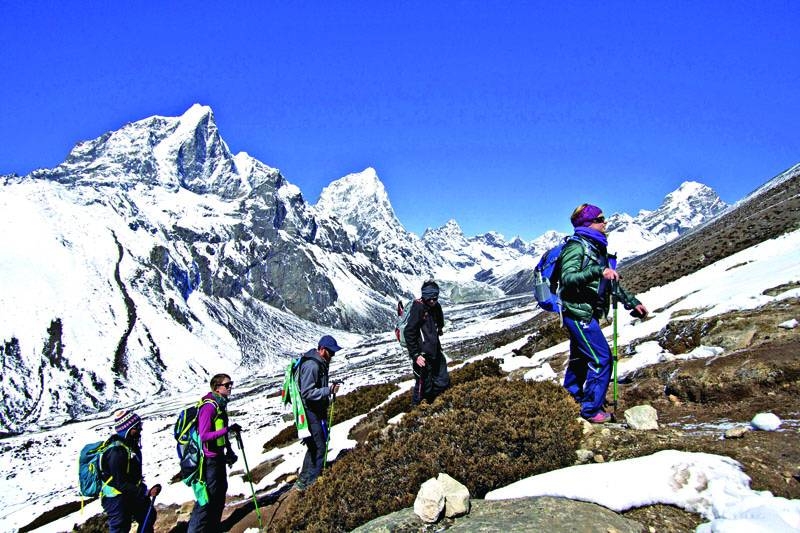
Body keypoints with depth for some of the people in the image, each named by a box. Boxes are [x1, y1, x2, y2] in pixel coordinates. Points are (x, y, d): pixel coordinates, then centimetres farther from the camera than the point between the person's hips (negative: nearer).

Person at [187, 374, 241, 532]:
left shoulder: (220, 404, 8)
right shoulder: (209, 406, -22)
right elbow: (204, 435, -27)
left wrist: (229, 451, 15)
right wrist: (228, 429, -30)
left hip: (219, 456, 10)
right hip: (209, 459, -10)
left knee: (220, 492, 19)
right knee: (208, 497, -3)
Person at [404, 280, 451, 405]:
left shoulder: (436, 307, 4)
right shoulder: (418, 308, -20)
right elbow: (409, 333, -20)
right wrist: (415, 355, -21)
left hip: (436, 353, 8)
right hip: (423, 356, -8)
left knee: (443, 382, 19)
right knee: (424, 388, 1)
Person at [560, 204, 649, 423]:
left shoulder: (597, 249, 17)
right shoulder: (577, 246, -12)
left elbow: (611, 284, 22)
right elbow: (568, 278, -26)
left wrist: (632, 303, 18)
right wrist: (598, 271, -35)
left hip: (586, 313, 10)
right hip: (578, 312, -10)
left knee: (580, 359, 18)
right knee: (601, 359, -9)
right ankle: (591, 409, 2)